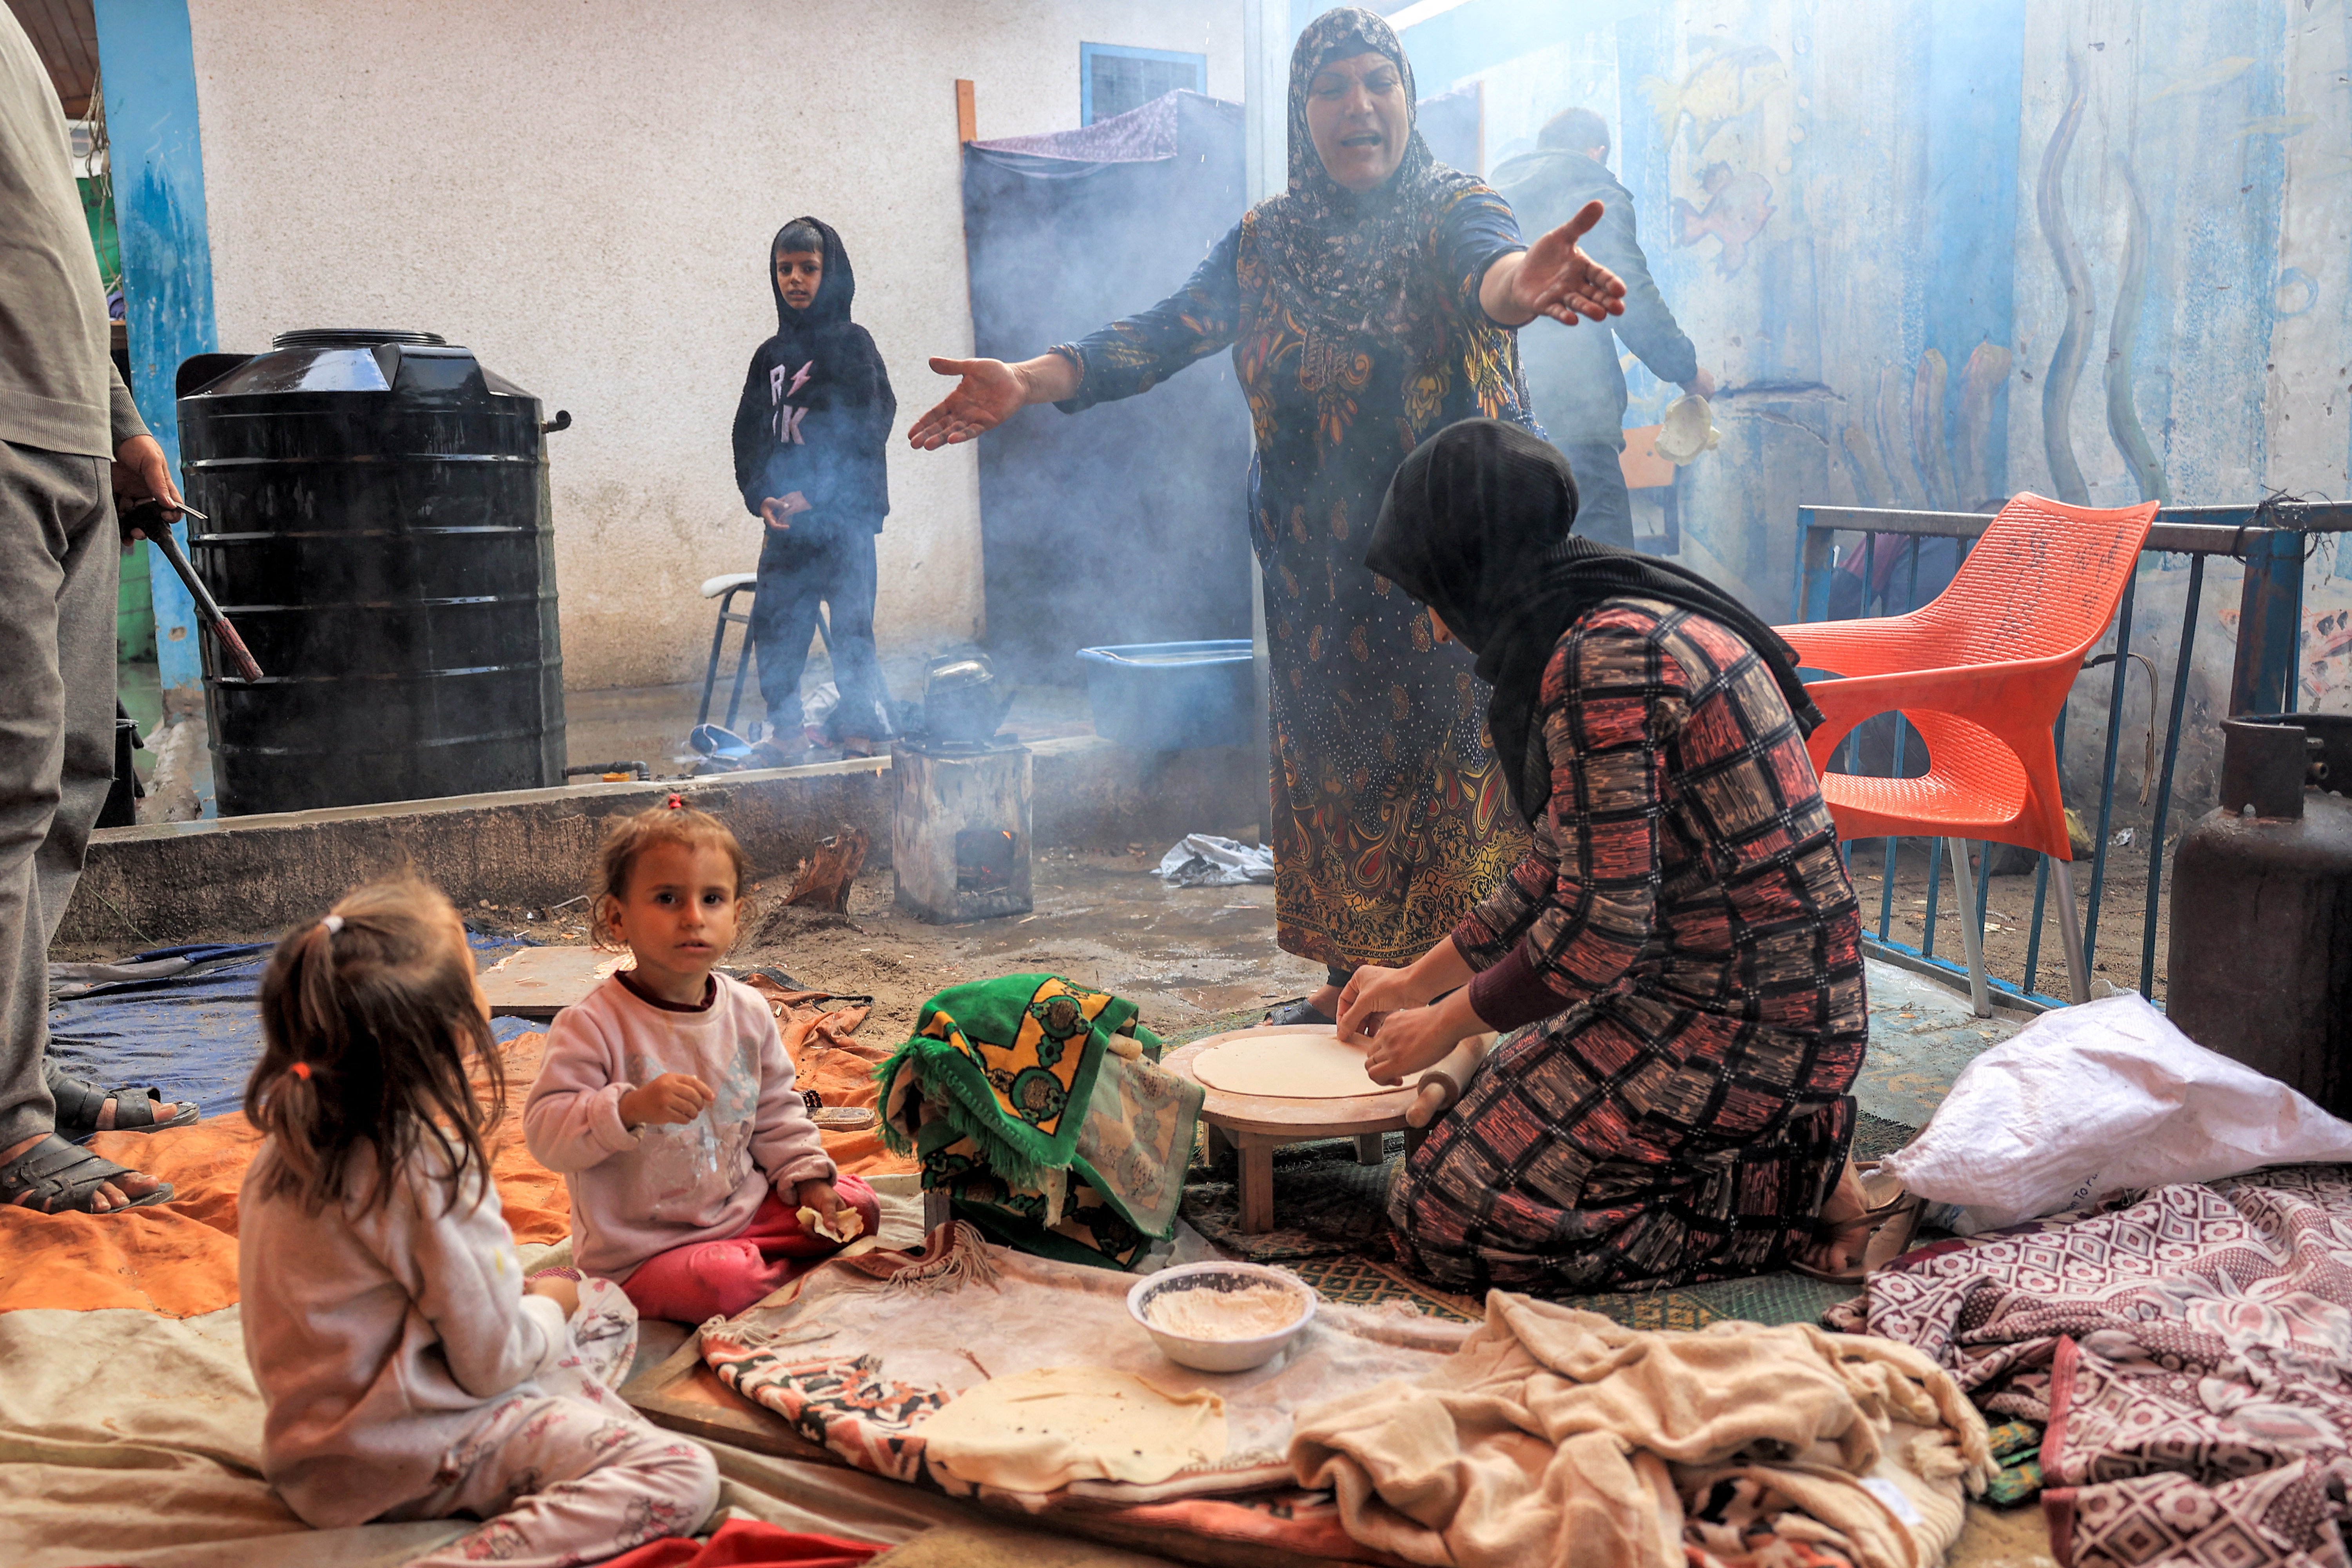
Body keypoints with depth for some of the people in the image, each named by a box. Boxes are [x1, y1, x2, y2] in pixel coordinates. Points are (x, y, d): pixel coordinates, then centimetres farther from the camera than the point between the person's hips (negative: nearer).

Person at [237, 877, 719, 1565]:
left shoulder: (292, 1142, -2)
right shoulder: (431, 1172, -28)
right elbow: (492, 1362, -21)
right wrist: (550, 1304, -1)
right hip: (411, 1455, -10)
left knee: (607, 1307, 24)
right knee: (683, 1477, -20)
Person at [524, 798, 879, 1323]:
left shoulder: (748, 1011, 1)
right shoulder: (594, 1024, -17)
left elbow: (777, 1112, 14)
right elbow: (546, 1132, -22)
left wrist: (808, 1178, 3)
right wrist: (631, 1108, -37)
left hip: (745, 1206, 6)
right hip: (642, 1252, -6)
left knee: (858, 1204, 1)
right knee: (726, 1283, -31)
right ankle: (782, 1271, 1)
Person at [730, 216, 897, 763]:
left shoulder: (852, 344, 1)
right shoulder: (770, 355, 16)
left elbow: (866, 431, -7)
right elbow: (749, 433, 15)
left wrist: (815, 495, -13)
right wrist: (761, 496, -2)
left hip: (844, 517, -5)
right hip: (785, 519, 5)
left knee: (850, 625, -6)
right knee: (774, 621, 4)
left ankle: (858, 727, 2)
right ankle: (785, 731, 13)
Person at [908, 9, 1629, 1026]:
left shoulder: (1451, 211, -4)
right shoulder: (1268, 240, 10)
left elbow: (1486, 264, -27)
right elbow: (1165, 333, 2)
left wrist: (1522, 279, -53)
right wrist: (1030, 381, -13)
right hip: (1319, 577, 4)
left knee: (1453, 770, -7)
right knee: (1329, 763, 8)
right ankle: (1347, 985, 21)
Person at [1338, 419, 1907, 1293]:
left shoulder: (1603, 661, -21)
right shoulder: (1640, 623, 11)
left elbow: (1598, 931, -22)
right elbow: (1564, 872, 19)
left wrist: (1449, 1022, -5)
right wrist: (1415, 982, 26)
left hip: (1743, 1025, -10)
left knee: (1441, 1221, -7)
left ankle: (1797, 1191, -2)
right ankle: (1783, 1148, 12)